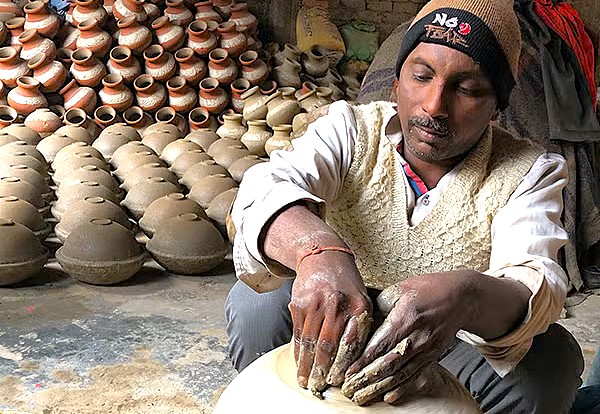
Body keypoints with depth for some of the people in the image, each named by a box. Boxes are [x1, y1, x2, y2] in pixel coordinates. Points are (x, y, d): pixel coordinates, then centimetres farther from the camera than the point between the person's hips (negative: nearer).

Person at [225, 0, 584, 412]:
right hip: (333, 338, 0)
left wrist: (466, 297, -55)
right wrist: (318, 250, -55)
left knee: (551, 355, -26)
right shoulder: (350, 128, -11)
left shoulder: (530, 173, -12)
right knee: (257, 301, -25)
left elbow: (535, 286, -30)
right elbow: (268, 186, -31)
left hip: (450, 353, 1)